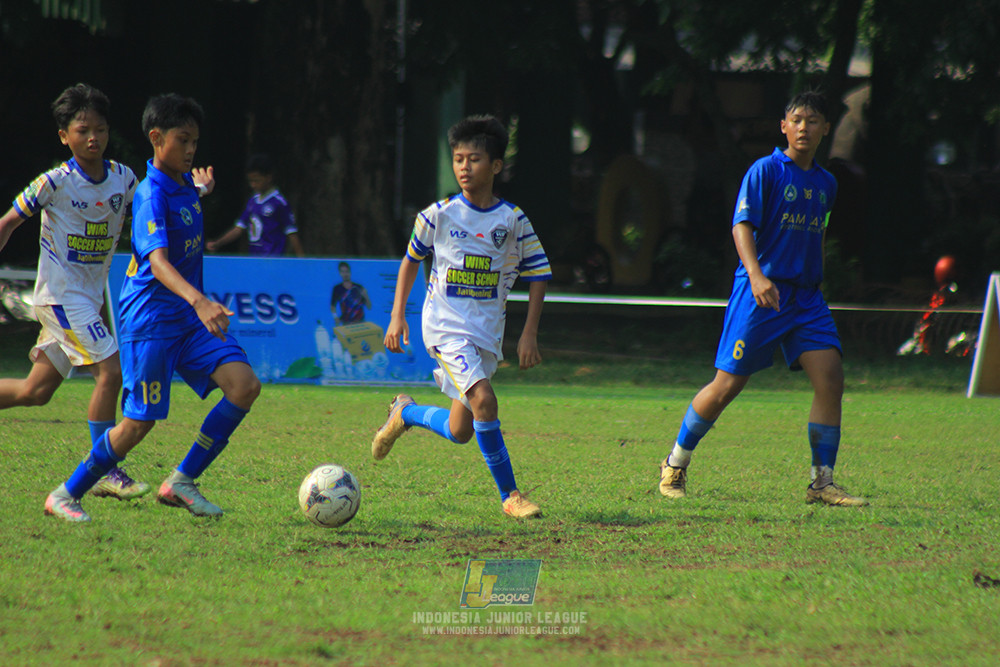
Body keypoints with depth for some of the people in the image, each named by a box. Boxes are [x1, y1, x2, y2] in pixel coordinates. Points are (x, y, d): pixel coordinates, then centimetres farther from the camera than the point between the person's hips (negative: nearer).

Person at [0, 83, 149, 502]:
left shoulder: (124, 179, 4)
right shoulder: (56, 182, -11)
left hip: (89, 297, 6)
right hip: (60, 294, -6)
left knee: (37, 391, 8)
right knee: (111, 371, -17)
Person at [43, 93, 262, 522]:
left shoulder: (185, 183, 8)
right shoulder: (151, 194, -18)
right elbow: (158, 261, -35)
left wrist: (200, 188, 25)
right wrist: (198, 301, -48)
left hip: (190, 317, 8)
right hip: (150, 321, -8)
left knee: (244, 386, -10)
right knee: (139, 422, -6)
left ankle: (181, 482, -1)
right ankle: (67, 494, 12)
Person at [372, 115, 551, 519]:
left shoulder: (513, 220, -1)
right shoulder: (438, 215, -3)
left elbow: (538, 275, 7)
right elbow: (411, 259, 12)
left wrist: (529, 333, -1)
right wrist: (397, 316, 7)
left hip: (487, 331, 3)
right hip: (444, 323, -3)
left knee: (459, 432, 5)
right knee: (483, 399, -25)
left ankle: (406, 414, 35)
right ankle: (509, 495, -12)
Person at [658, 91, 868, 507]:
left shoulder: (826, 184, 14)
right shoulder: (766, 170, -5)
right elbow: (742, 225, -14)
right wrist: (756, 275, -28)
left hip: (806, 296, 5)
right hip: (760, 293, -5)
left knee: (830, 378, -10)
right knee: (728, 385, -4)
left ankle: (822, 484, -5)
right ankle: (675, 467, 15)